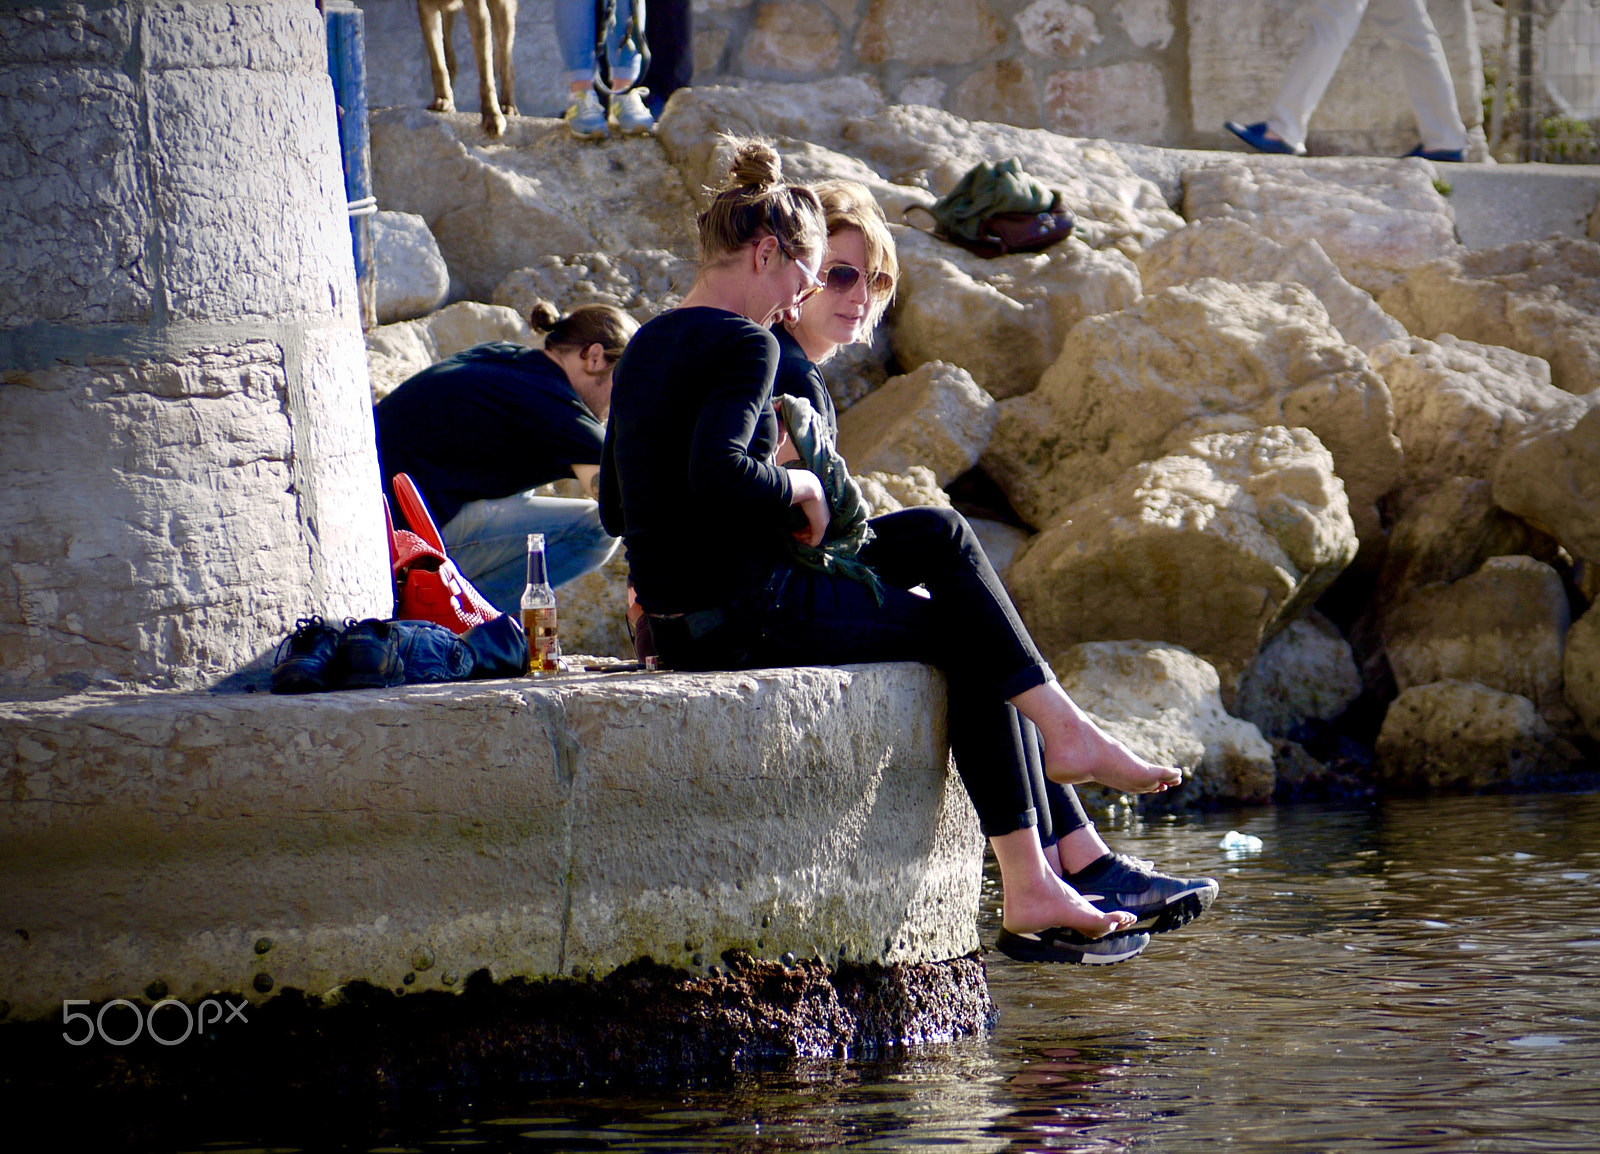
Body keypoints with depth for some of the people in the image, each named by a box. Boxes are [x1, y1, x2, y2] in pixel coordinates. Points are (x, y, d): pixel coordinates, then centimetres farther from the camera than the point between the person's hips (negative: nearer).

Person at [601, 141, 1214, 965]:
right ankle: (1028, 885, 5)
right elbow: (717, 473, -31)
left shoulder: (647, 346, 15)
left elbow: (615, 506, 18)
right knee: (967, 636, 5)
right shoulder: (742, 345, -15)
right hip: (745, 612, -10)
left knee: (938, 533, 20)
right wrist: (797, 489, -10)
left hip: (674, 619, 10)